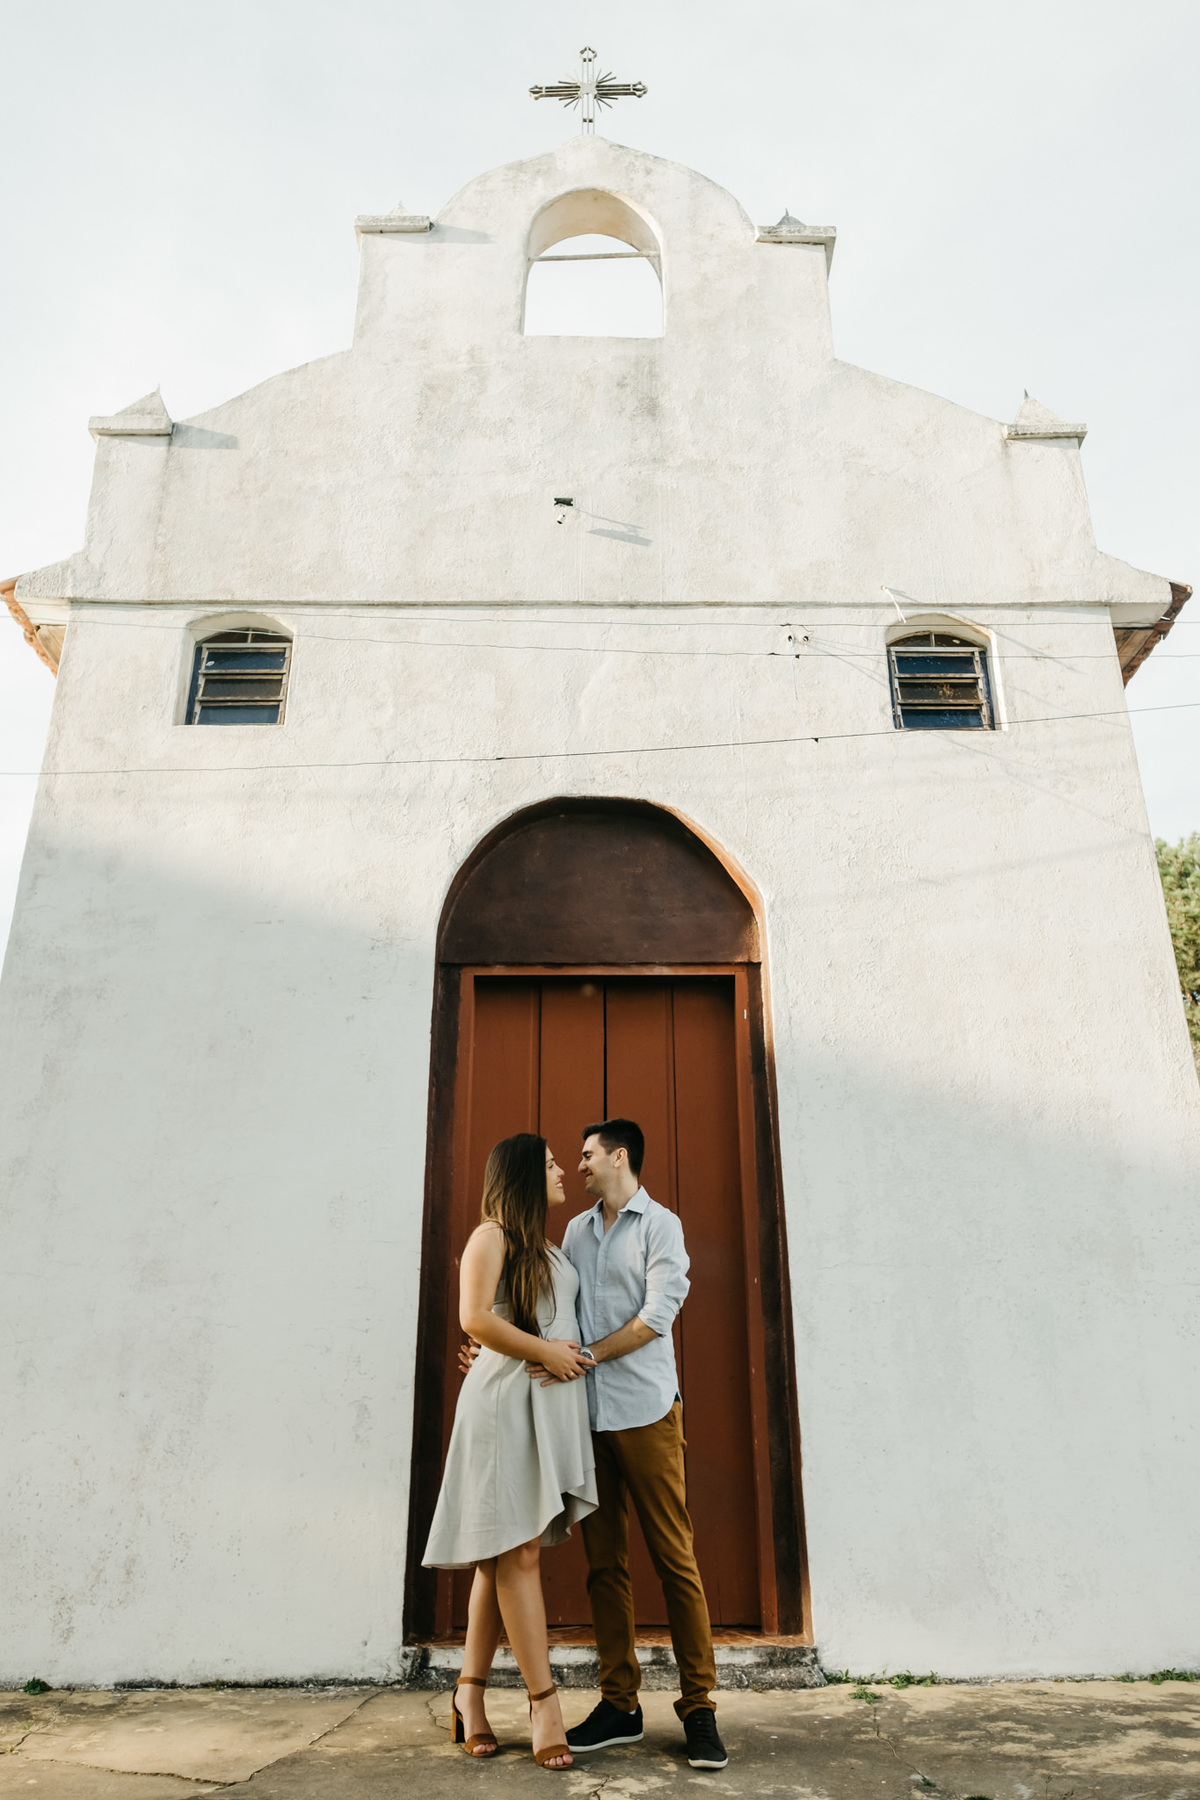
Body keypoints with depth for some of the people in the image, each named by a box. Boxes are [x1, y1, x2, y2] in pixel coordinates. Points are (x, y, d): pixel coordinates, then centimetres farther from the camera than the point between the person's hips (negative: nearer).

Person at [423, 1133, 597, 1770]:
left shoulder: (548, 1247, 21)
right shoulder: (492, 1235, -5)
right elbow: (475, 1318, -15)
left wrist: (571, 1354, 4)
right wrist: (546, 1351, -12)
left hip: (553, 1401, 8)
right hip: (507, 1398, -8)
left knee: (505, 1554, 10)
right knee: (519, 1551, -4)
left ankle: (470, 1692, 19)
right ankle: (544, 1700, 1)